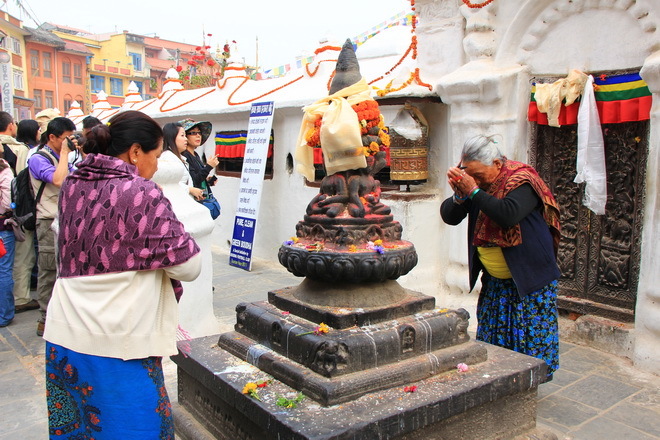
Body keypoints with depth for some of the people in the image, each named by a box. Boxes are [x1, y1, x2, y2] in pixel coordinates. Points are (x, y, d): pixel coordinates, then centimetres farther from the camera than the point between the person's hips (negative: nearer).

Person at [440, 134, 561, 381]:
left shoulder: (521, 181, -17)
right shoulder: (476, 181, 1)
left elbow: (508, 215, -36)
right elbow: (449, 217, -1)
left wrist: (474, 192, -29)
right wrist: (459, 195, -20)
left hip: (529, 275, -6)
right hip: (494, 280, 6)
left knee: (530, 333, 2)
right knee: (493, 333, 13)